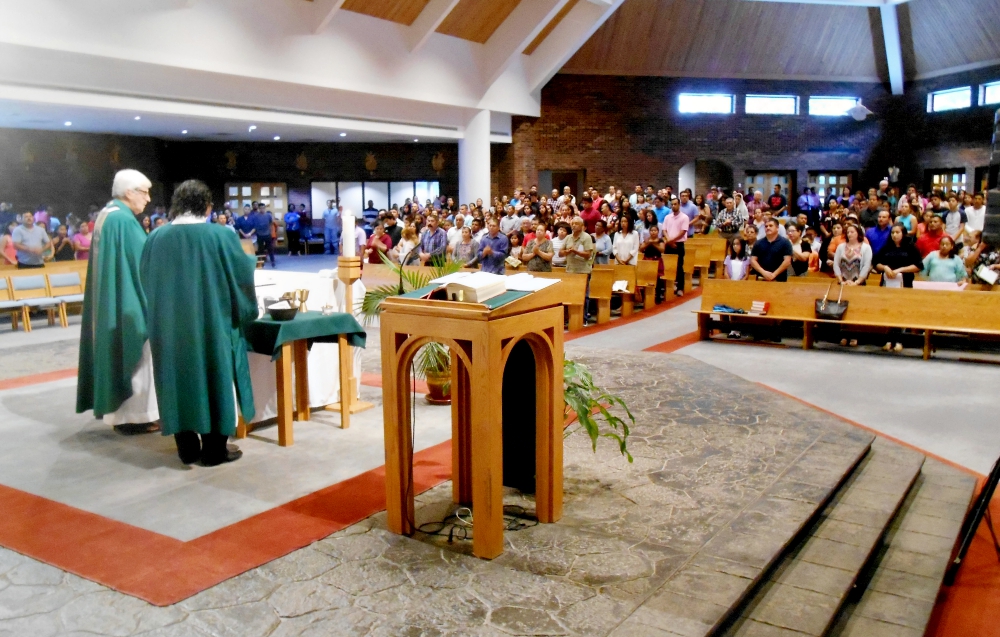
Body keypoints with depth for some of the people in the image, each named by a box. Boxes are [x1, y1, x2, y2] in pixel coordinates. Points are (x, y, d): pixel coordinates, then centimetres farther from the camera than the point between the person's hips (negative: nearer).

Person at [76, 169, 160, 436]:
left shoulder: (107, 215, 13)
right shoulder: (124, 220, -18)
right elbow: (142, 262, -18)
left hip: (111, 300, 10)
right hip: (127, 300, -10)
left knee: (117, 353, 13)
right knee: (133, 355, -2)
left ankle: (120, 412, 19)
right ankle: (134, 415, 4)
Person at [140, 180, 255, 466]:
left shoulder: (156, 238, 0)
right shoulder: (221, 235, -11)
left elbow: (147, 282, 10)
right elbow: (243, 275, -2)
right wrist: (248, 260, 20)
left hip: (169, 325, 4)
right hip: (212, 322, -4)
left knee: (179, 380, 12)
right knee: (213, 379, 6)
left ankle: (187, 448, 19)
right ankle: (214, 449, 11)